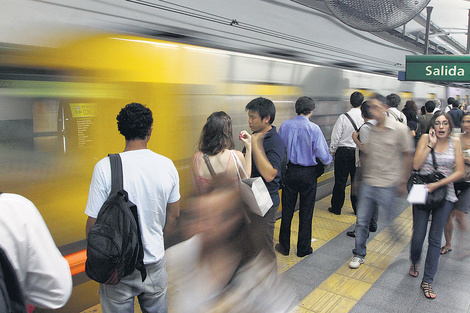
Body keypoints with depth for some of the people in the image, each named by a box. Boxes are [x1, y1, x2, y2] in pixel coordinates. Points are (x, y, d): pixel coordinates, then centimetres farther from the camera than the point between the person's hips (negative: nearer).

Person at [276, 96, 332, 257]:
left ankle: (284, 246, 25)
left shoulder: (285, 125, -5)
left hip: (289, 171, 3)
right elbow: (323, 154, -14)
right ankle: (303, 248, 23)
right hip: (308, 173, -2)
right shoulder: (314, 128, -15)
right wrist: (329, 160, 8)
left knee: (287, 210, 14)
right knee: (306, 212, 11)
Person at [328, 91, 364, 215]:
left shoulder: (343, 117, -12)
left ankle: (336, 208, 16)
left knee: (340, 181, 6)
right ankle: (358, 209, 21)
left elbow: (335, 137, -9)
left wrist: (332, 152, 4)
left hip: (343, 152, -2)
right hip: (360, 153, 2)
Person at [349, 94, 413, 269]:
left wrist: (403, 183, -2)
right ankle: (359, 254, 24)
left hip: (388, 186, -4)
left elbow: (407, 156, -2)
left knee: (388, 223, 7)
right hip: (368, 184, 4)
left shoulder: (399, 129, -6)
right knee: (362, 221, 8)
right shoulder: (369, 130, 5)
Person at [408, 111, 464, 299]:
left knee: (435, 239, 6)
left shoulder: (455, 142, 0)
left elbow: (459, 172, -4)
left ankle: (427, 281, 17)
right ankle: (414, 261, 38)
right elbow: (416, 165, -13)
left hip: (444, 194, 1)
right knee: (418, 236, 4)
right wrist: (431, 144, -16)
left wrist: (437, 184, -15)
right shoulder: (426, 138, -3)